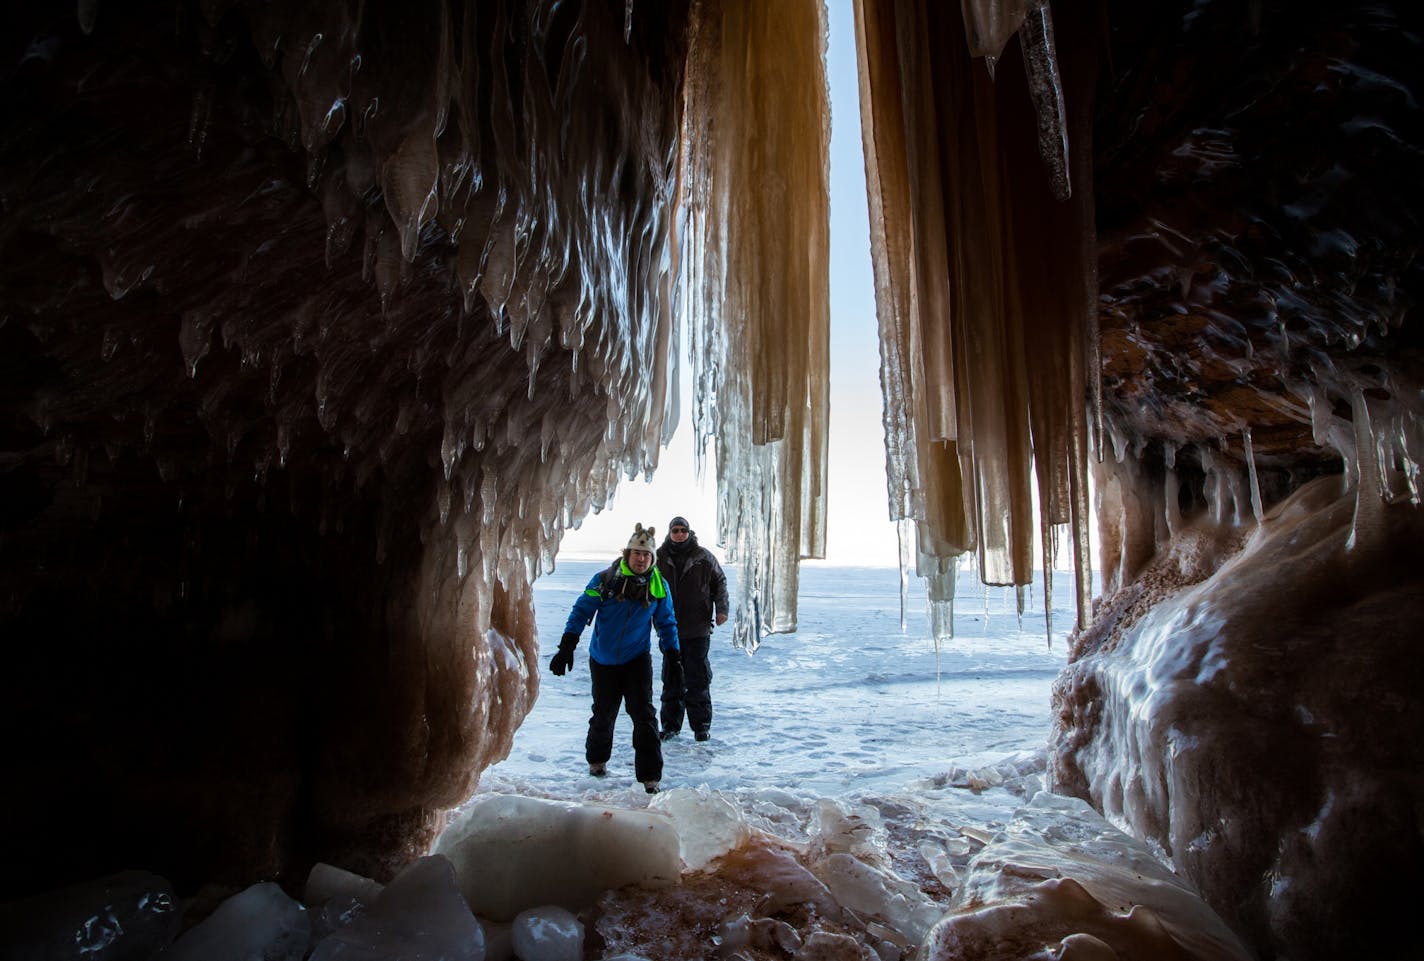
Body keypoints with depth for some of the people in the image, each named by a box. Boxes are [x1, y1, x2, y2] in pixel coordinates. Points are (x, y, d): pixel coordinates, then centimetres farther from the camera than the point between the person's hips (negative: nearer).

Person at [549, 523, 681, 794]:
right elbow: (581, 612, -8)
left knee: (644, 715, -9)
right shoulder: (605, 580, -13)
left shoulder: (659, 586, -5)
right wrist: (566, 647, -13)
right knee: (603, 714, 12)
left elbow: (666, 623, 8)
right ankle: (596, 759, 40)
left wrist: (672, 655, 3)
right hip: (603, 660, 0)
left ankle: (650, 776, 1)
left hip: (637, 659, 1)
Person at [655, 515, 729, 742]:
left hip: (697, 630, -1)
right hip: (669, 629, 1)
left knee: (698, 680, 3)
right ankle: (670, 724, 21)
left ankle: (701, 726, 14)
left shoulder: (703, 557, -1)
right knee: (671, 680, 9)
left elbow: (720, 581, 10)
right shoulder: (660, 558, 0)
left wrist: (721, 608, 0)